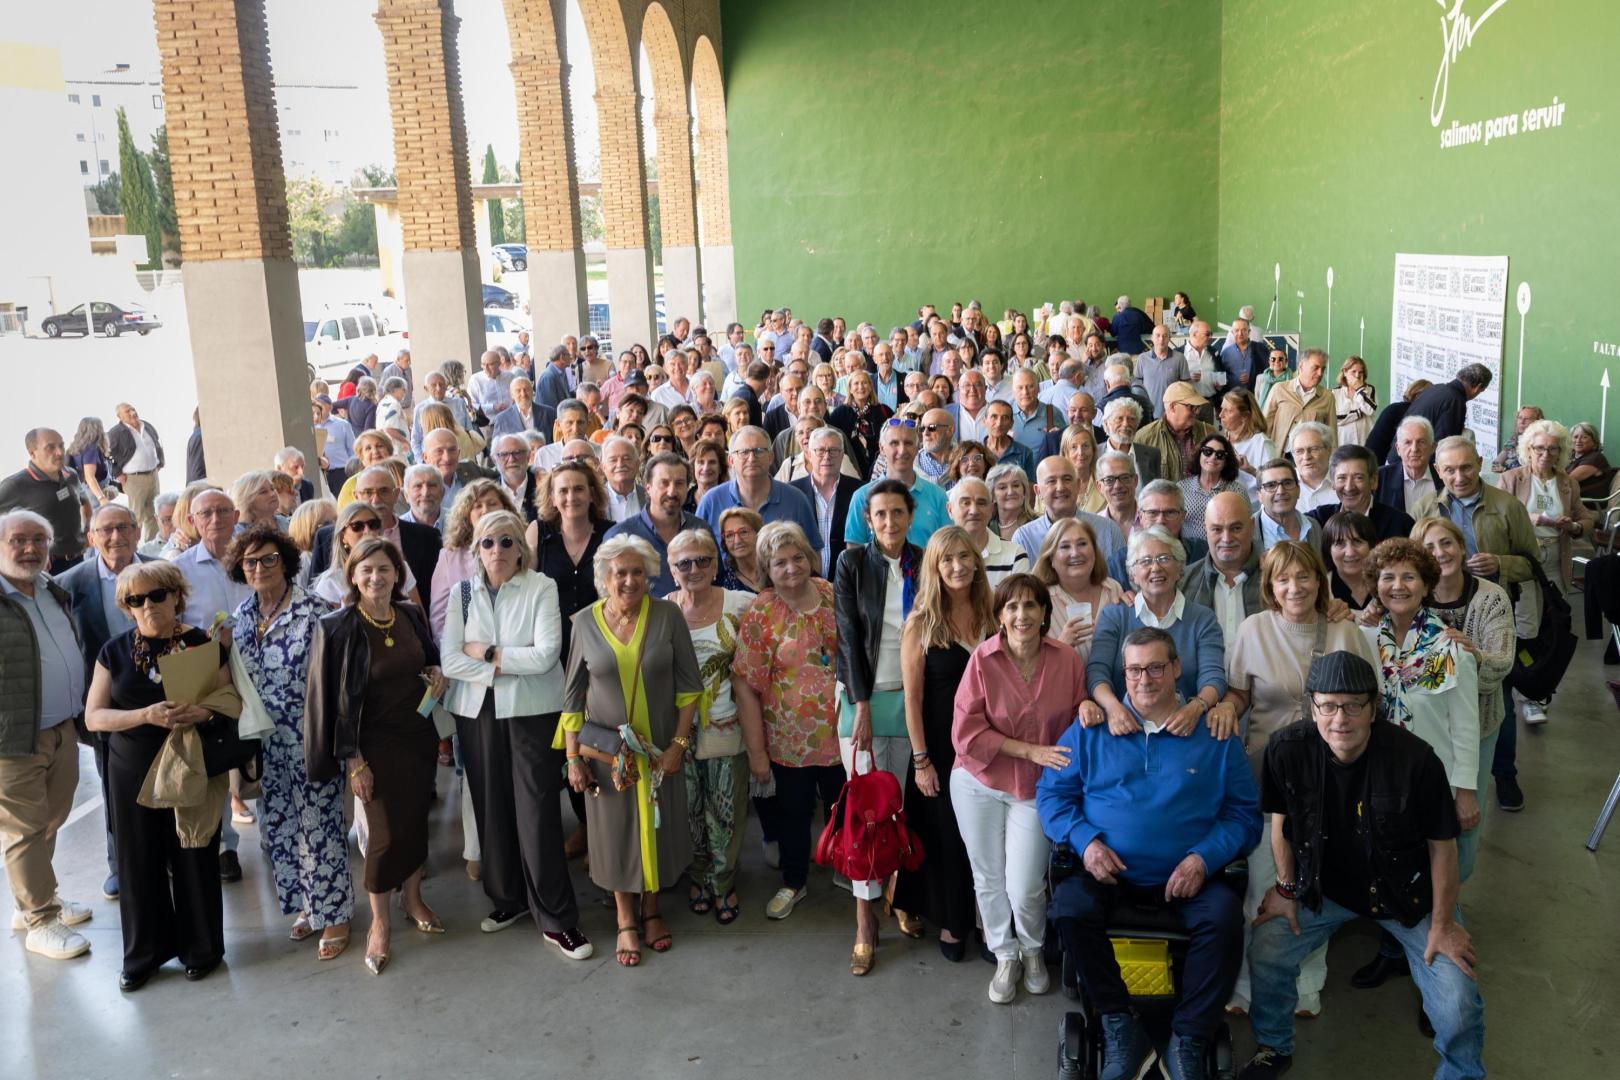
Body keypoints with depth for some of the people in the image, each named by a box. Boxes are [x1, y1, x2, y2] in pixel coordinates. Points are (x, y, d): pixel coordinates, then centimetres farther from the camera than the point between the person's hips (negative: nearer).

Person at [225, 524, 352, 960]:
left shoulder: (314, 611, -13)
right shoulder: (241, 616, 6)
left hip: (309, 740, -6)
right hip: (265, 743, 6)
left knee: (318, 826, 0)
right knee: (277, 826, 13)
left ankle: (334, 915, 15)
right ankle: (305, 905, 31)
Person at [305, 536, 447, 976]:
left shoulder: (412, 615, 0)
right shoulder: (338, 627, -14)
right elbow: (337, 698, -13)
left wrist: (436, 673, -5)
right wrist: (352, 760, -13)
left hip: (419, 734, 5)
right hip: (376, 743, -5)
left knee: (416, 819, 14)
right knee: (385, 832, 0)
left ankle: (412, 897, 36)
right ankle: (379, 923, 19)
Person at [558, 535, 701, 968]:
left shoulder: (668, 616, -9)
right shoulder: (585, 622, -7)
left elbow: (688, 684, -5)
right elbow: (573, 693, 0)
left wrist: (679, 742, -9)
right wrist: (573, 757, -2)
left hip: (659, 748, 0)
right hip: (606, 750, 0)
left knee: (657, 827, 12)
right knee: (616, 830, 10)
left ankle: (651, 910, 35)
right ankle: (626, 920, 29)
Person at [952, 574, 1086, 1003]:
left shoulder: (1067, 659, -10)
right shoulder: (983, 659, -16)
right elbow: (966, 733, -15)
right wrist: (1031, 750, -19)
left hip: (1036, 789, 0)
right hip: (979, 784, 0)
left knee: (1024, 888, -3)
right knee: (988, 880, 14)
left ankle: (1033, 949, 30)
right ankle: (1005, 956, 40)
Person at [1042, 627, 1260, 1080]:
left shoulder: (1214, 734, 6)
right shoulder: (1090, 730, 7)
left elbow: (1243, 812, 4)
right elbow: (1052, 793, 6)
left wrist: (1204, 858, -13)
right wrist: (1085, 840, -11)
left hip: (1189, 876, 0)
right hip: (1107, 872, 0)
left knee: (1225, 916, -29)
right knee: (1069, 908, -28)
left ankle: (1189, 1040, -11)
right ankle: (1120, 1028, -12)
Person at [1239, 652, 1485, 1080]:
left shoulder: (1415, 759, -25)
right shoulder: (1287, 750, -19)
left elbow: (1442, 844, -12)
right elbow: (1281, 820, 0)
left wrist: (1443, 923, -7)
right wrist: (1286, 889, 5)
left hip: (1407, 889, -2)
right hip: (1325, 884, 2)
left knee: (1457, 1003, -14)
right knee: (1265, 953, -12)